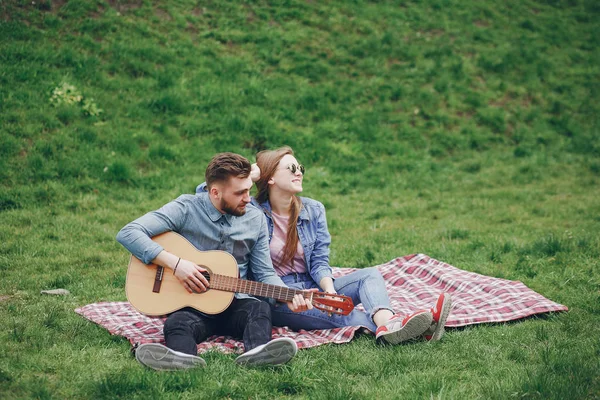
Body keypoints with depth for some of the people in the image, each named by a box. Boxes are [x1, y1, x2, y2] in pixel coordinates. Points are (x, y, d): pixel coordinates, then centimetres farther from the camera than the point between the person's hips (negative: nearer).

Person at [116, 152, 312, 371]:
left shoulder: (255, 219, 6)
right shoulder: (186, 209, -7)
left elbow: (264, 273, 11)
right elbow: (127, 234, -15)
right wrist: (175, 263, -23)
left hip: (235, 305, 3)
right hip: (190, 306, -3)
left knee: (260, 309, -29)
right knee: (177, 324, -35)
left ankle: (256, 353, -61)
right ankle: (184, 357, -68)